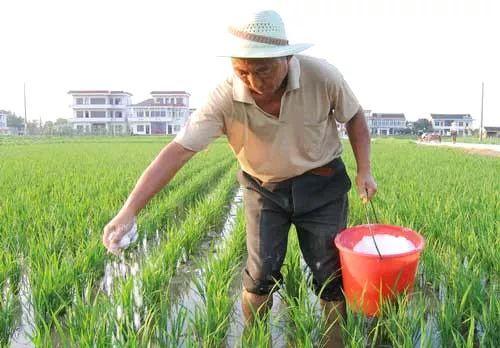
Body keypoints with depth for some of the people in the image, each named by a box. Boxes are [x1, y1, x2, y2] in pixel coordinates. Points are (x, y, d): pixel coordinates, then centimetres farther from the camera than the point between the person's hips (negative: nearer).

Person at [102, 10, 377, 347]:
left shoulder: (322, 75, -23)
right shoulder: (225, 99, -26)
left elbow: (354, 116, -3)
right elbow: (178, 150, -30)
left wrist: (364, 170, -7)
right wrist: (129, 210, -36)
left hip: (321, 184, 1)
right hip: (264, 188, 0)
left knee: (331, 272, 5)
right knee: (261, 272, 0)